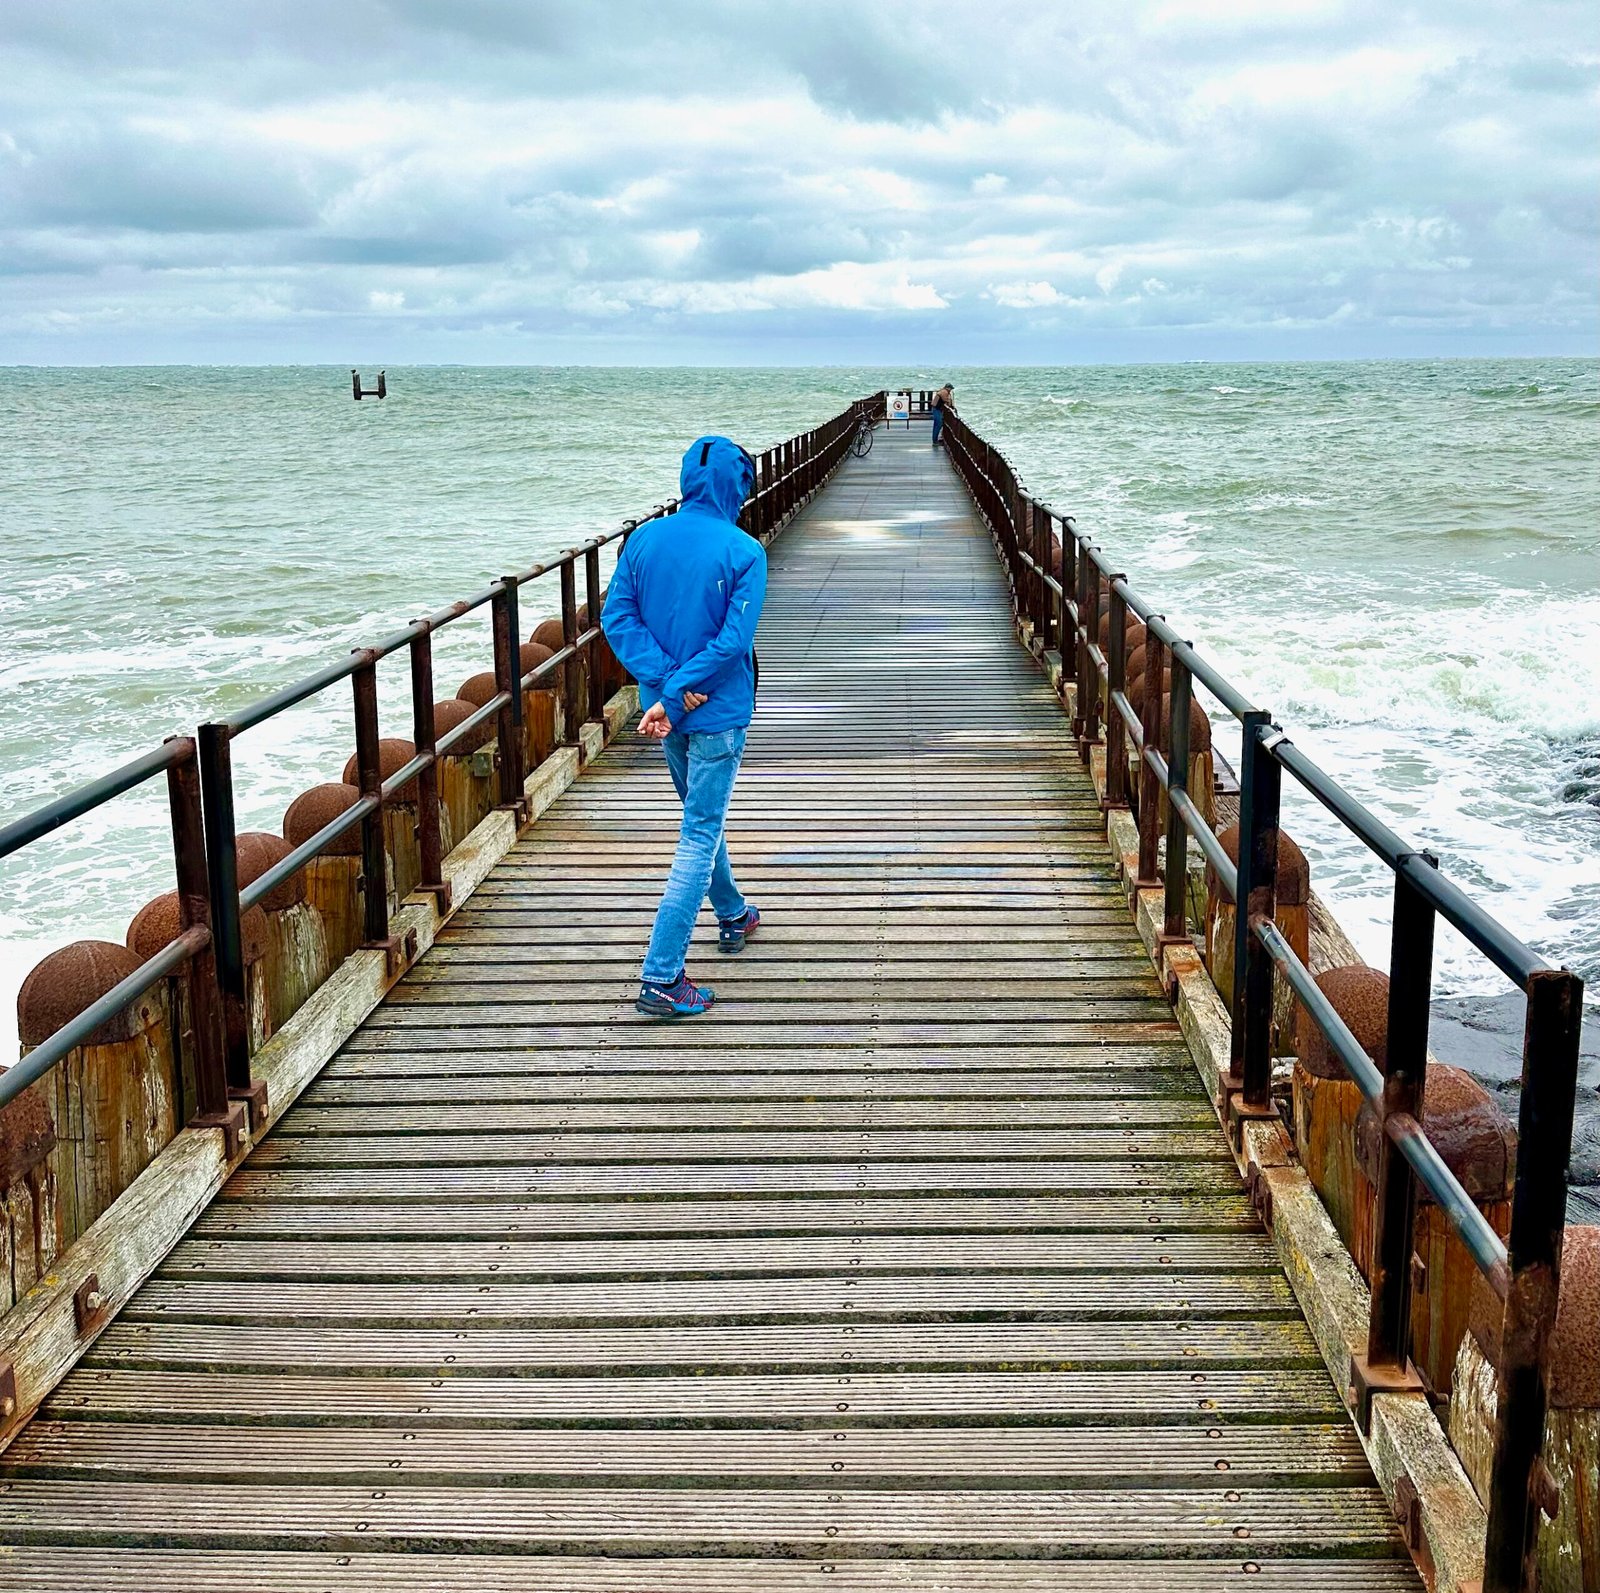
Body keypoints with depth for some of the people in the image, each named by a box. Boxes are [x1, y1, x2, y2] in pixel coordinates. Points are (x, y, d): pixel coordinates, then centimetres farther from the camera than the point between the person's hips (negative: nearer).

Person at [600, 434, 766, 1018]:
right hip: (718, 712, -5)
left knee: (702, 814, 26)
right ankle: (661, 979, -6)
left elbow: (617, 616, -6)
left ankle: (732, 915, 48)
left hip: (665, 708, 6)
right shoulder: (744, 552, -14)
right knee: (699, 836, -2)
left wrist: (665, 682, -13)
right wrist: (675, 698, -19)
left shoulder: (644, 538, -1)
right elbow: (734, 640, -21)